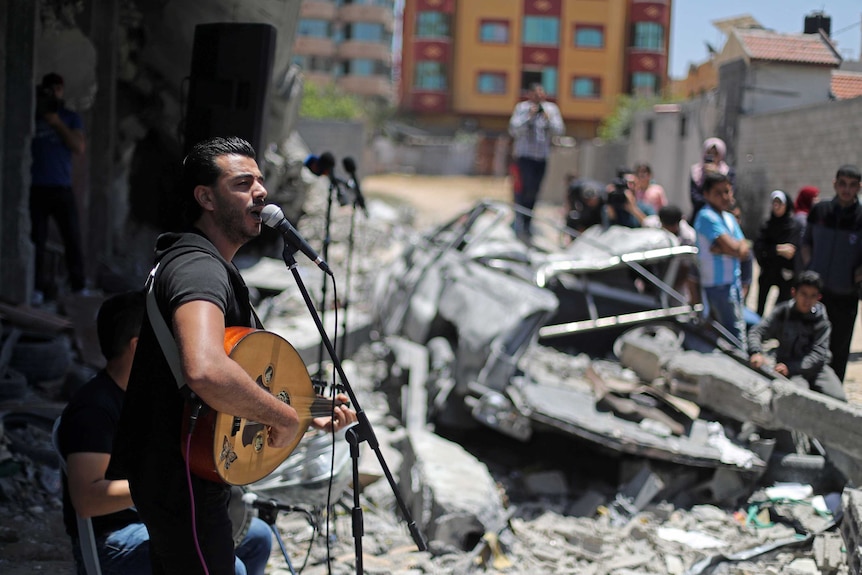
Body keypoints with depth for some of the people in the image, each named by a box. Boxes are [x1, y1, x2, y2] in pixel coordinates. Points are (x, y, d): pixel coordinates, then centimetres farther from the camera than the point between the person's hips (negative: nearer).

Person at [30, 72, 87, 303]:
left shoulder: (70, 118, 11)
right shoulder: (32, 116, 11)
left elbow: (79, 147, -1)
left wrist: (57, 123, -8)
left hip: (62, 188, 0)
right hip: (36, 188, 0)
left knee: (73, 238, -5)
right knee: (37, 240, 0)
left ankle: (78, 286, 0)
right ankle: (40, 286, 5)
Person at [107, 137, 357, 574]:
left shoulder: (214, 267, 15)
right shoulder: (199, 267, -21)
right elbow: (206, 372, -42)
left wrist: (310, 417, 14)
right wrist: (285, 417, -28)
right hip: (185, 485, -11)